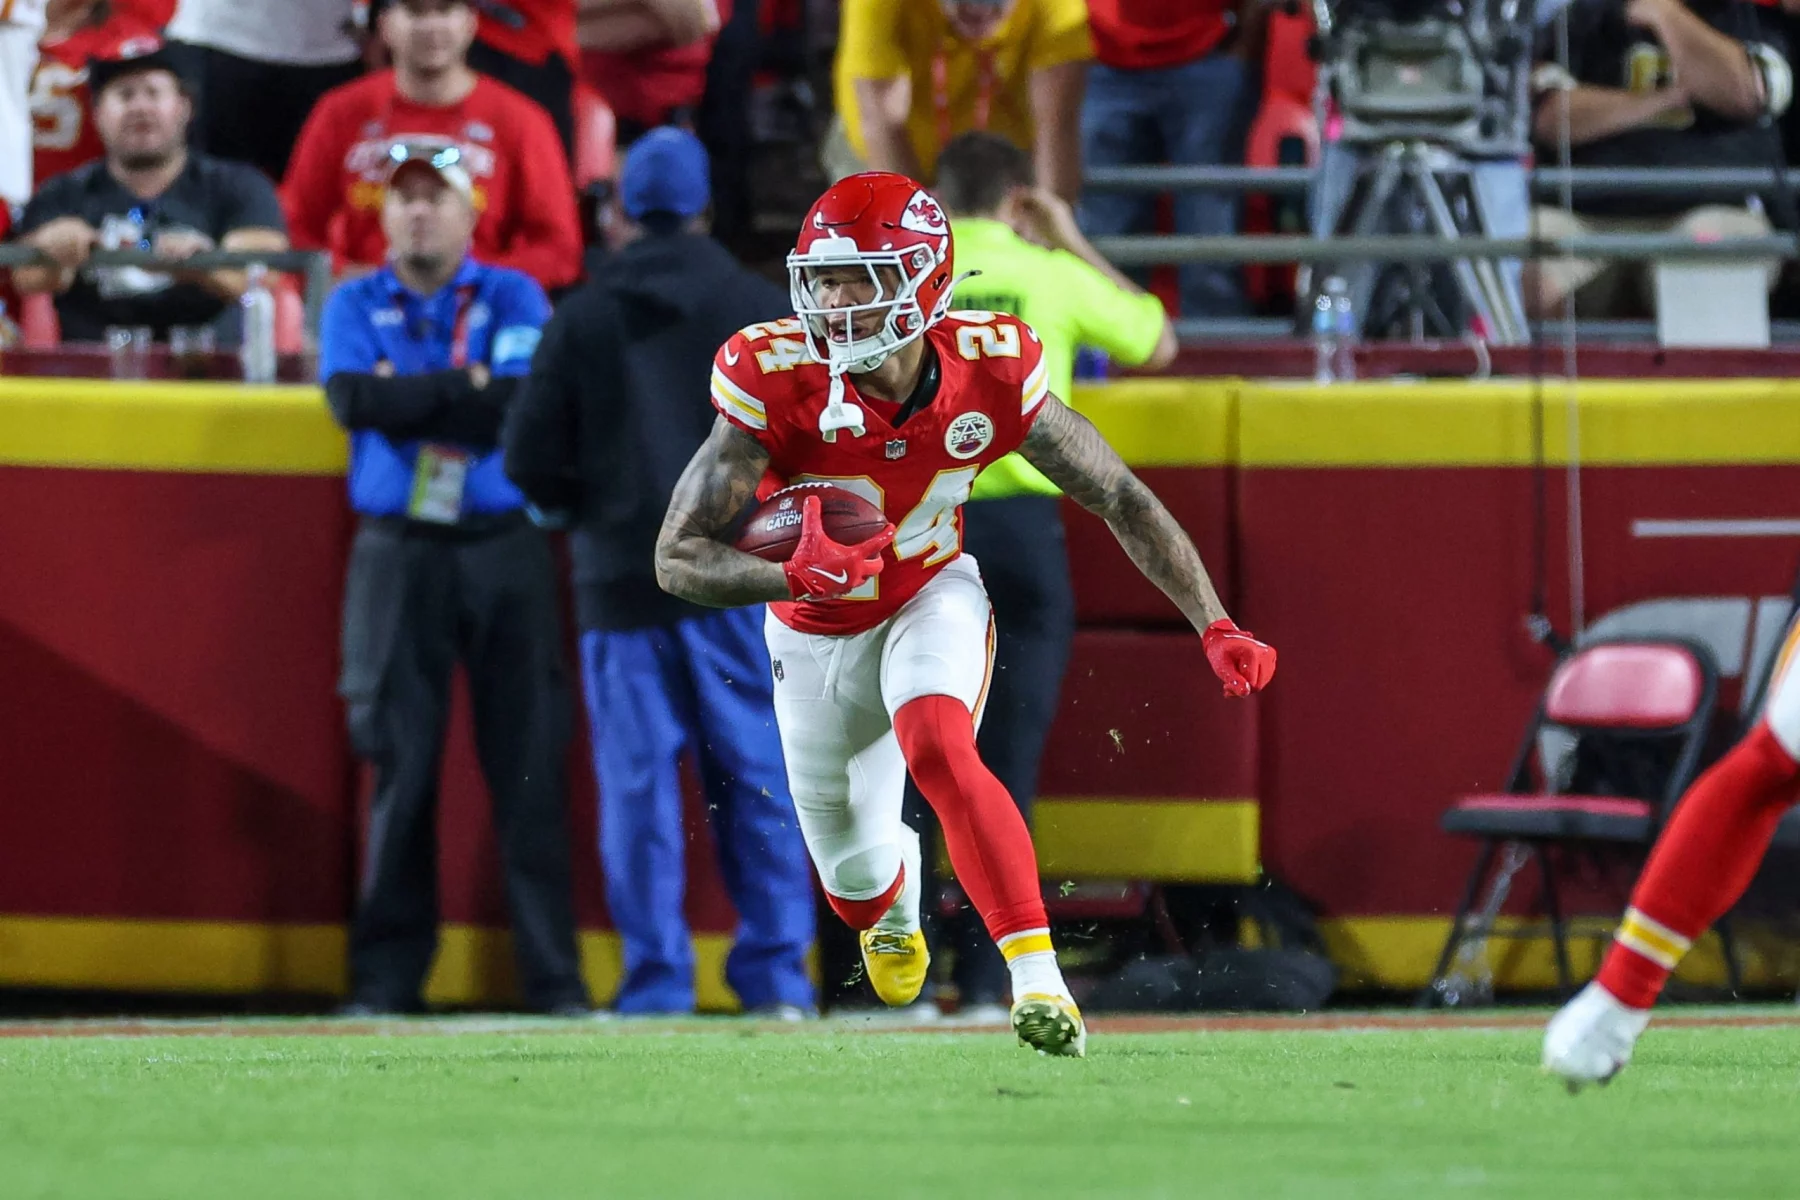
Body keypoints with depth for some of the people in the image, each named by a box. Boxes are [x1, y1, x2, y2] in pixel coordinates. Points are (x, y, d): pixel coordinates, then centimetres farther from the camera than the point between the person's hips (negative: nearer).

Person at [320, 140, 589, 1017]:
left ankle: (553, 972, -2)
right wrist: (466, 389, -7)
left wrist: (408, 396, -7)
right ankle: (387, 973, 3)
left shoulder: (514, 299, 7)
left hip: (506, 551, -1)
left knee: (529, 762, -4)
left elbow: (526, 405, -9)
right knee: (400, 763, -1)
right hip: (398, 551, 1)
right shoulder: (355, 307, 12)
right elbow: (352, 400, -7)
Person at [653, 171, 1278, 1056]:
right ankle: (896, 890, 53)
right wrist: (794, 575, -49)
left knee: (938, 750, -34)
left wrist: (1216, 628, -16)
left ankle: (1037, 978, -37)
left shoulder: (988, 374, -24)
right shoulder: (777, 384, -30)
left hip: (932, 598, -1)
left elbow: (1122, 500, -11)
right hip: (818, 634, 1)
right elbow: (678, 558, -29)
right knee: (857, 887, 14)